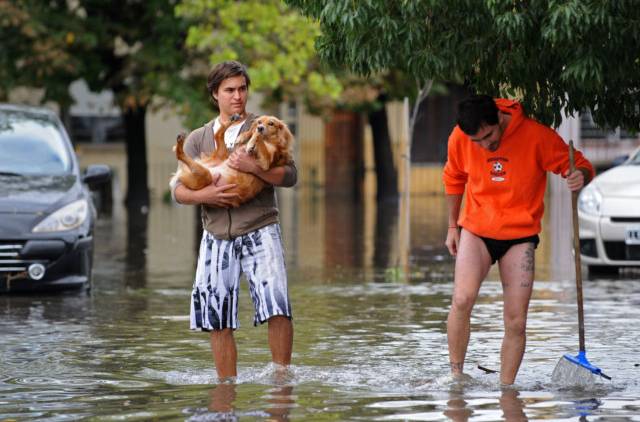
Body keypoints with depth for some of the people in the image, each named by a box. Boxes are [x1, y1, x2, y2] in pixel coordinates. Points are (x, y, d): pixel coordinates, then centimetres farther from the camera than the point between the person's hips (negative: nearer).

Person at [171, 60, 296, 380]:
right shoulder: (198, 139, 14)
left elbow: (289, 176, -3)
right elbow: (178, 189, 7)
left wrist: (253, 168, -19)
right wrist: (203, 195, -14)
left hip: (259, 232, -3)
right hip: (216, 236, 3)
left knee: (277, 308, -18)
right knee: (219, 320, 2)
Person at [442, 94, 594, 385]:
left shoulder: (536, 135, -14)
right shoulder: (459, 138, -6)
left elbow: (580, 166, -6)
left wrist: (580, 176, -30)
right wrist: (452, 226, 18)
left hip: (520, 235, -1)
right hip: (476, 230, 1)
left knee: (516, 323, -5)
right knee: (462, 299, -23)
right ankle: (455, 376, -13)